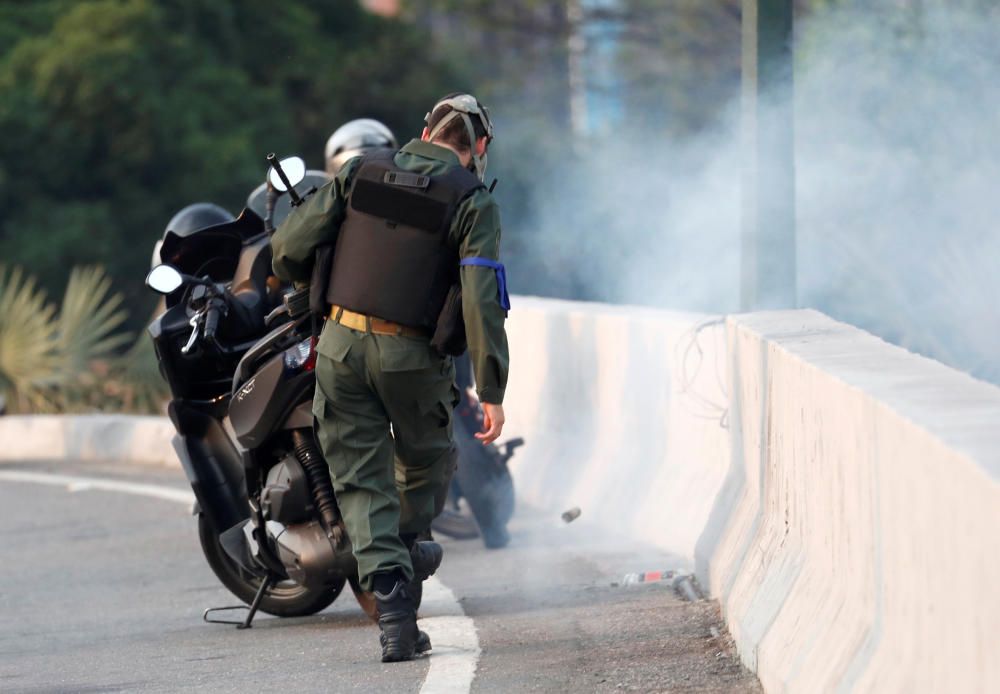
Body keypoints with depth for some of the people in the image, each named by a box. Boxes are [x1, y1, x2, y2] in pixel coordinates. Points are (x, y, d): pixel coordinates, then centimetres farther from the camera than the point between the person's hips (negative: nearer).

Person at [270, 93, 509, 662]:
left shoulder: (361, 172, 4)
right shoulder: (473, 201, -4)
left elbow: (290, 248, 0)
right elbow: (482, 300, -14)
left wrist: (312, 287, 23)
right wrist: (492, 392, -13)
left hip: (341, 345, 2)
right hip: (411, 355, -2)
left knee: (362, 480, 6)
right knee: (427, 462, 26)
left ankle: (392, 599, -7)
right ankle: (406, 548, 46)